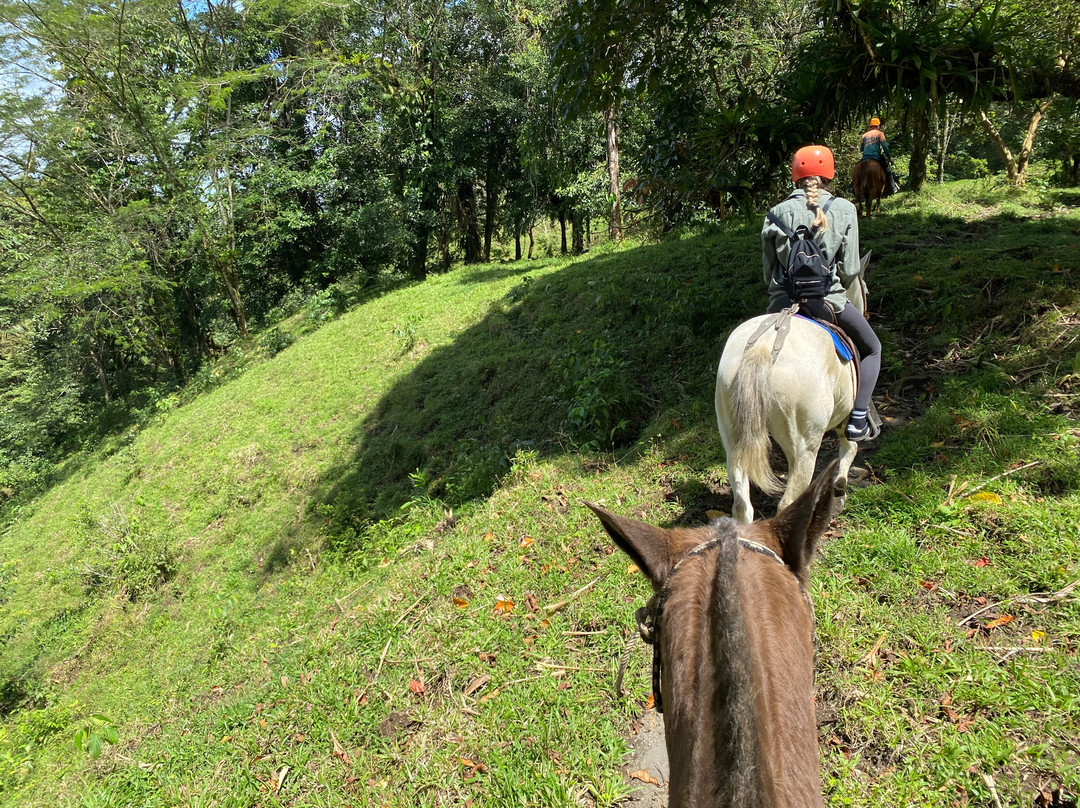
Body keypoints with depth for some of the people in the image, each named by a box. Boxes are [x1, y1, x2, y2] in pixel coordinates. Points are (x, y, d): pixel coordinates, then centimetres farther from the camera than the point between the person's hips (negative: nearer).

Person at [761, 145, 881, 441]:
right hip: (828, 301, -2)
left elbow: (768, 269, 6)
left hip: (781, 303, 2)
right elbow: (850, 269, 0)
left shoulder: (778, 212, 5)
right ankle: (857, 419, 11)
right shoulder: (844, 209, 2)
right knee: (872, 349, 22)